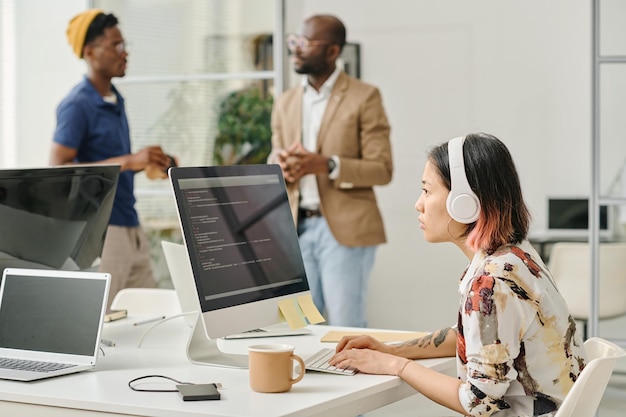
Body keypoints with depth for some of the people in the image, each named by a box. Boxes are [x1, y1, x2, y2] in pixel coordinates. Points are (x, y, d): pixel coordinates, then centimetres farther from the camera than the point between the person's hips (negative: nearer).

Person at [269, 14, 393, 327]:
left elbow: (382, 170, -7)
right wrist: (280, 164, -8)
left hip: (345, 229, -5)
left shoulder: (364, 97, -3)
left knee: (346, 328, -2)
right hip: (297, 228, 5)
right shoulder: (286, 102, 14)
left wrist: (327, 165, -21)